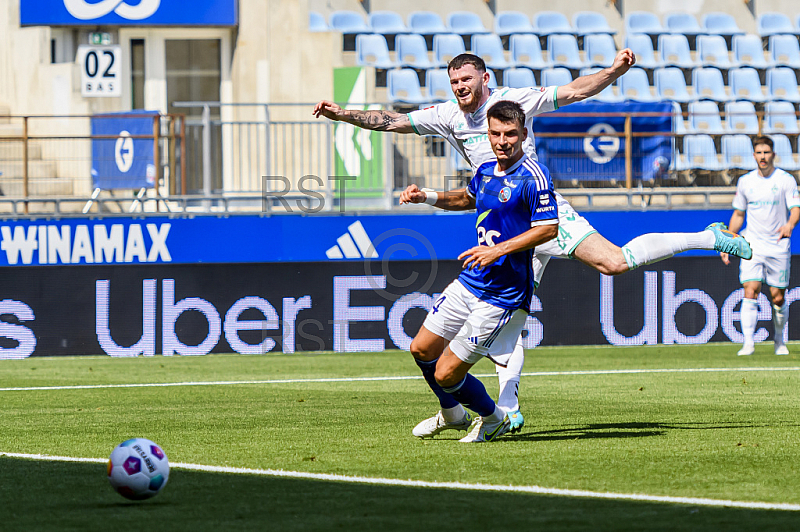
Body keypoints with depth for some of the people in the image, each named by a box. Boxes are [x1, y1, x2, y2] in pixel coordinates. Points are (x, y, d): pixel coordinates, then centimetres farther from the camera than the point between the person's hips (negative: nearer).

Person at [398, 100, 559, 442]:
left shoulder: (533, 177, -17)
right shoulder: (486, 171, 7)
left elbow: (549, 228, -20)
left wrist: (499, 249, -24)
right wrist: (427, 197, 15)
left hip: (502, 296, -8)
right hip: (469, 282, 8)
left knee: (446, 375, -6)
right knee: (422, 350, 16)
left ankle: (493, 419, 21)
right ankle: (453, 413, 41)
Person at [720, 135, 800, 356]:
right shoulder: (745, 182, 7)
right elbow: (738, 214, 16)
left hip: (778, 246, -2)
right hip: (752, 246, 2)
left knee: (778, 298, 2)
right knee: (750, 292, -14)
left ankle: (779, 340, 24)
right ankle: (748, 342, -18)